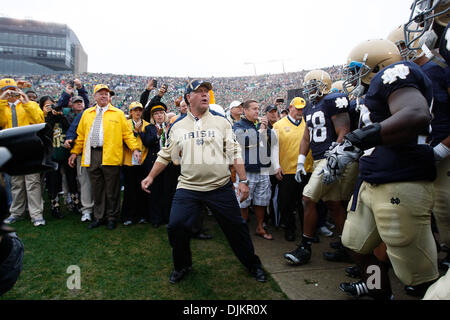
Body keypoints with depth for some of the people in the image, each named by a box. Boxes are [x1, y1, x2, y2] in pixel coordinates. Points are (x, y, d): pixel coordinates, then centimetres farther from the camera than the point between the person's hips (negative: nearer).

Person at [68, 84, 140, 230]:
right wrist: (74, 152, 13)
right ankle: (98, 217, 24)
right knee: (97, 189, 11)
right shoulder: (87, 113, 16)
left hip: (110, 156, -3)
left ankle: (112, 217, 18)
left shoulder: (118, 113, 7)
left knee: (112, 189, 4)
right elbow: (80, 135, 17)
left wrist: (135, 148, -9)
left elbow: (127, 133, 3)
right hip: (92, 156, 3)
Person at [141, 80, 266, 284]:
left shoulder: (221, 122, 5)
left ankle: (253, 264, 30)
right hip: (188, 187, 1)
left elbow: (234, 153, 3)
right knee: (175, 226, -7)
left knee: (236, 227, 6)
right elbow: (165, 155, 15)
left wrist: (243, 180, -3)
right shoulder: (177, 126, 9)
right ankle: (182, 266, 22)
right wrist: (151, 177, 7)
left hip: (220, 187, -1)